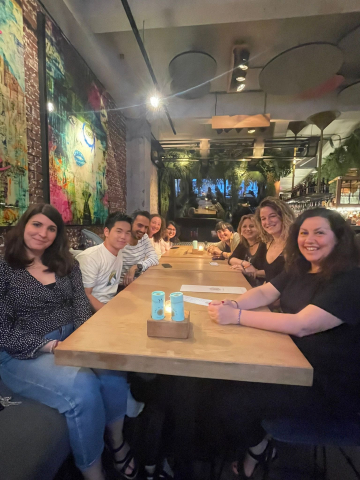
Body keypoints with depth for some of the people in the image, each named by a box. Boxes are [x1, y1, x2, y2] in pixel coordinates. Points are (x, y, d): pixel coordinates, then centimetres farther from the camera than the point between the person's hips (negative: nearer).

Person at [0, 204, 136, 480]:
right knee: (83, 387, -30)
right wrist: (50, 346, -19)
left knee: (113, 372, -25)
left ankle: (118, 441, 6)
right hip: (23, 355, -3)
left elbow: (81, 305, 3)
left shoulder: (66, 263, 10)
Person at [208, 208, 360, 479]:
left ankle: (260, 450, 21)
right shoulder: (300, 269, 5)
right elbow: (265, 293, 1)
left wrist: (236, 316, -32)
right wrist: (233, 304, -21)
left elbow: (302, 325, -32)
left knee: (231, 401, -13)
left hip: (331, 387, -7)